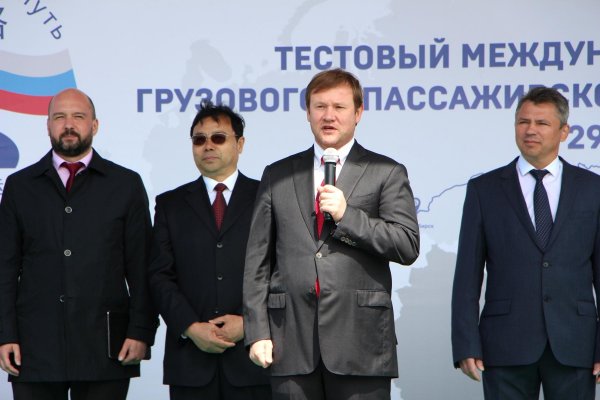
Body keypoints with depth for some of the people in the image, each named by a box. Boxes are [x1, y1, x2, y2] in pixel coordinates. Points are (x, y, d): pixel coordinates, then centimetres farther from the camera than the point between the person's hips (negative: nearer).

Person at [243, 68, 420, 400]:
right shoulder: (278, 174, 15)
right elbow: (257, 260, 12)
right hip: (292, 343, 2)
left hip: (360, 342, -2)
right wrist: (257, 332, 3)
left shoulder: (386, 173, 8)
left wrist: (346, 214, -11)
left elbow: (408, 247, -1)